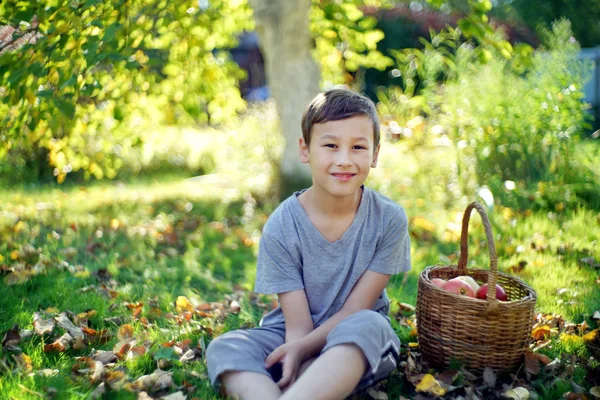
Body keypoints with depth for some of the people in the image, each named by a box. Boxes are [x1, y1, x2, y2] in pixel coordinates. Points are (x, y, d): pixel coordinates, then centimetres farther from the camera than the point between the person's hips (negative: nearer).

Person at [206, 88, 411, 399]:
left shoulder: (389, 219, -11)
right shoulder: (281, 228, -11)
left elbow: (355, 310, -11)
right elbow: (298, 323, -14)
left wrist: (300, 350, -25)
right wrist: (300, 374, -32)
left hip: (359, 347, -1)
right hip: (295, 339, 1)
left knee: (368, 325, -36)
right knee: (223, 349, -26)